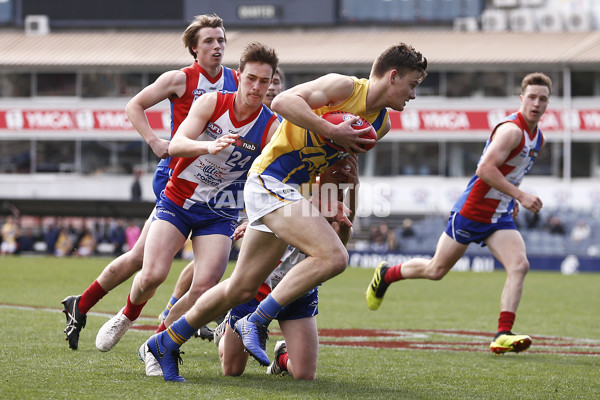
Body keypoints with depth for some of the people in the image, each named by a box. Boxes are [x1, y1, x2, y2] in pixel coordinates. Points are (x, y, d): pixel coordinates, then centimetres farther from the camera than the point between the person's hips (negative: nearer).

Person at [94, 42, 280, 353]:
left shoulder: (270, 129, -9)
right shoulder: (212, 103, -9)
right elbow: (176, 145, -21)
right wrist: (209, 146, -41)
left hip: (220, 214, 1)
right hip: (177, 200, -1)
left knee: (204, 289, -16)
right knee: (152, 275, -16)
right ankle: (127, 316, 18)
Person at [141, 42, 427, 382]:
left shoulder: (381, 124, 12)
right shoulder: (344, 88, -13)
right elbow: (283, 102, -23)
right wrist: (331, 131, -25)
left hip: (289, 189, 9)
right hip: (270, 179, -9)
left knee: (241, 289, 12)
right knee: (333, 256, -24)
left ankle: (166, 343, 24)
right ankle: (257, 322, -17)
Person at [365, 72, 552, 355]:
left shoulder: (537, 138, 9)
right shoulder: (511, 130, -20)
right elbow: (485, 168, -30)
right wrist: (520, 196, -30)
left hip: (500, 217, 7)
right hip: (472, 212, -7)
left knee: (519, 265, -17)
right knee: (436, 271, 6)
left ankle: (503, 336, -23)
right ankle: (386, 274, 34)